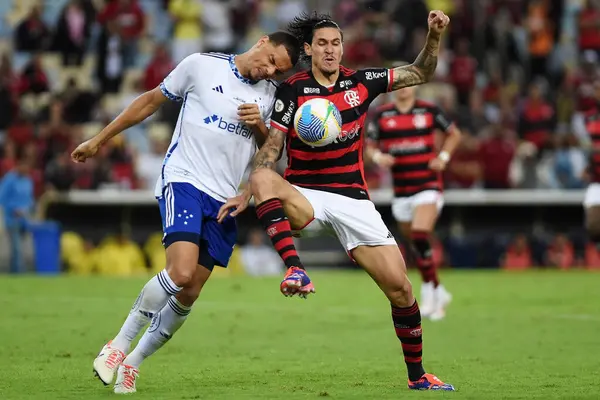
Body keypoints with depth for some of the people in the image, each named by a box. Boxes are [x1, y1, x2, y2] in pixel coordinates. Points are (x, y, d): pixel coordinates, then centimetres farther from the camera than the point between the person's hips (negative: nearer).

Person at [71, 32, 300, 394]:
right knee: (181, 272, -26)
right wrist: (99, 141, 12)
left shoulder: (269, 93, 11)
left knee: (188, 295, -1)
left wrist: (259, 126, -5)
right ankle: (120, 343, -8)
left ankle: (133, 363, 16)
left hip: (225, 199, 5)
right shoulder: (201, 65, -1)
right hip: (184, 180, -5)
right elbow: (152, 100, 8)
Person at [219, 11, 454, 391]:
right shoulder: (292, 90, -1)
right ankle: (296, 269, -46)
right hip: (305, 196, -2)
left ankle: (417, 375, 11)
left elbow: (421, 73, 14)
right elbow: (271, 148, -4)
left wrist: (434, 36, -2)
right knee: (262, 177, -37)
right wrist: (245, 195, -16)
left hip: (353, 199, 2)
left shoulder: (360, 82, 6)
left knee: (400, 287, -7)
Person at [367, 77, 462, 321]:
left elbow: (454, 134, 13)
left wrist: (443, 157, -2)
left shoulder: (429, 111, -1)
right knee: (415, 245, 9)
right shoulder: (382, 115, 2)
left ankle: (430, 292, -12)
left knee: (420, 238, -22)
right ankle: (438, 293, 26)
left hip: (428, 185, -3)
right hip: (401, 189, 3)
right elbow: (370, 147, 10)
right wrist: (378, 157, -12)